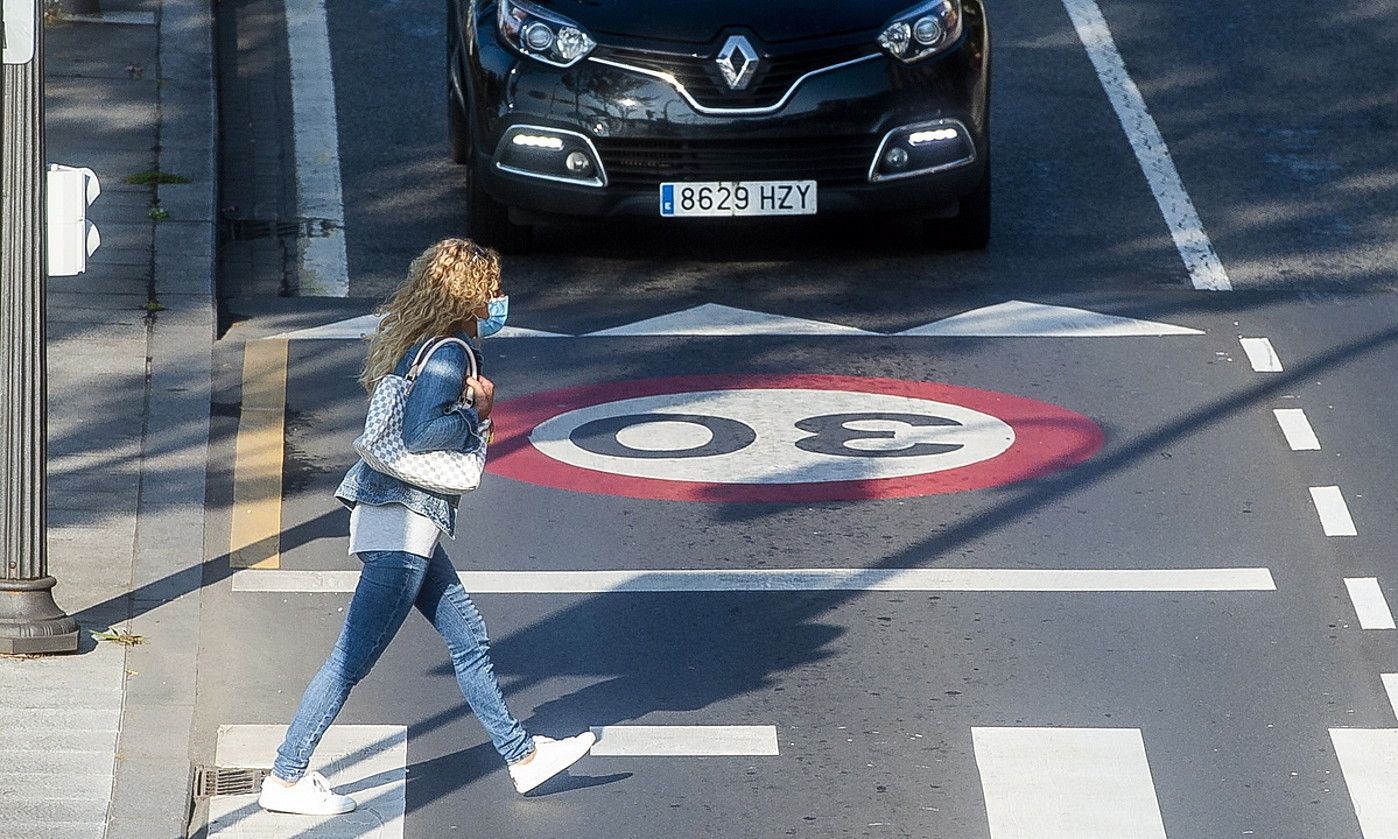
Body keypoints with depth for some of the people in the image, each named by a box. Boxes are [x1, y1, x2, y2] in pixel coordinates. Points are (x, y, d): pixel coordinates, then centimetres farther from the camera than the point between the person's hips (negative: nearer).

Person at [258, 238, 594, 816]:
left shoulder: (420, 345, 15)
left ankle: (523, 757, 27)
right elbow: (421, 433, -26)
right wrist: (474, 413, -11)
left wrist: (477, 409, 2)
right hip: (403, 525, -10)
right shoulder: (449, 353, -14)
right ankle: (285, 778, -2)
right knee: (354, 658, -6)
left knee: (468, 640, 17)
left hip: (404, 523, 10)